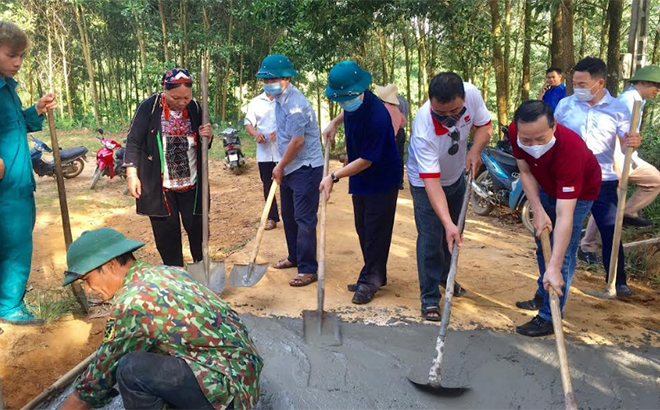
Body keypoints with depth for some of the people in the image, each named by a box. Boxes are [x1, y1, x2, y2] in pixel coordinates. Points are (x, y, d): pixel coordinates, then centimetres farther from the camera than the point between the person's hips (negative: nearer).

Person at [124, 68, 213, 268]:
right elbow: (134, 141, -6)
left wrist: (207, 137, -12)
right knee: (166, 232, 6)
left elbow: (203, 145, 11)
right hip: (159, 185, -2)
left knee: (196, 227, 8)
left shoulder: (194, 108, 0)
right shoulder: (149, 107, -10)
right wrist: (132, 174, -13)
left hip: (191, 184, 3)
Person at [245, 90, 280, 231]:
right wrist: (255, 133, -13)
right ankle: (272, 217, 20)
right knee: (268, 185, 9)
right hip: (264, 152, 3)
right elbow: (248, 124, 9)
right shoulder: (255, 102, 8)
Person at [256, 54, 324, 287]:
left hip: (305, 168, -10)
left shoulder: (295, 104, -22)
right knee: (288, 215, 19)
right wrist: (281, 167, 14)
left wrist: (280, 166, -11)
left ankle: (308, 270, 1)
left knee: (304, 219, -7)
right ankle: (294, 257, 35)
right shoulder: (280, 99, 9)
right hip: (290, 168, 10)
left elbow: (298, 140, -24)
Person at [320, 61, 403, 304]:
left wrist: (334, 177, -25)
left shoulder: (377, 116, -31)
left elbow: (367, 160, -27)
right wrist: (335, 122, 10)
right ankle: (375, 276, 27)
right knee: (363, 228, 14)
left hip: (383, 178, -9)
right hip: (360, 177, 9)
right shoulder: (352, 104, -6)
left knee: (375, 231, -2)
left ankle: (370, 280, 10)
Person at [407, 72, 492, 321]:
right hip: (426, 182, -5)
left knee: (454, 233, 18)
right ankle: (430, 298, 4)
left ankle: (446, 276, 42)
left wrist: (475, 151, -26)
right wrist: (447, 222, -49)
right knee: (431, 239, -10)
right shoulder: (423, 128, -41)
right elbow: (431, 181, -42)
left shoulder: (472, 94, -27)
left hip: (457, 175, 6)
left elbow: (485, 125, -6)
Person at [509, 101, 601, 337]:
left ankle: (549, 318, 0)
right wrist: (538, 211, -25)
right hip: (547, 185, 6)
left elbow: (564, 216, -47)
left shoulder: (570, 150, -44)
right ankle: (543, 295, 38)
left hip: (579, 191, -6)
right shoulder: (515, 132, -30)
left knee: (563, 252, -11)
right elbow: (525, 172, -14)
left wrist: (554, 267, -50)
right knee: (542, 241, 18)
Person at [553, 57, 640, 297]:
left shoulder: (618, 109, -3)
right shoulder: (565, 104, -1)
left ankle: (618, 280, 23)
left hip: (603, 181, 0)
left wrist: (633, 143, -29)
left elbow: (625, 144, -6)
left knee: (611, 231, 6)